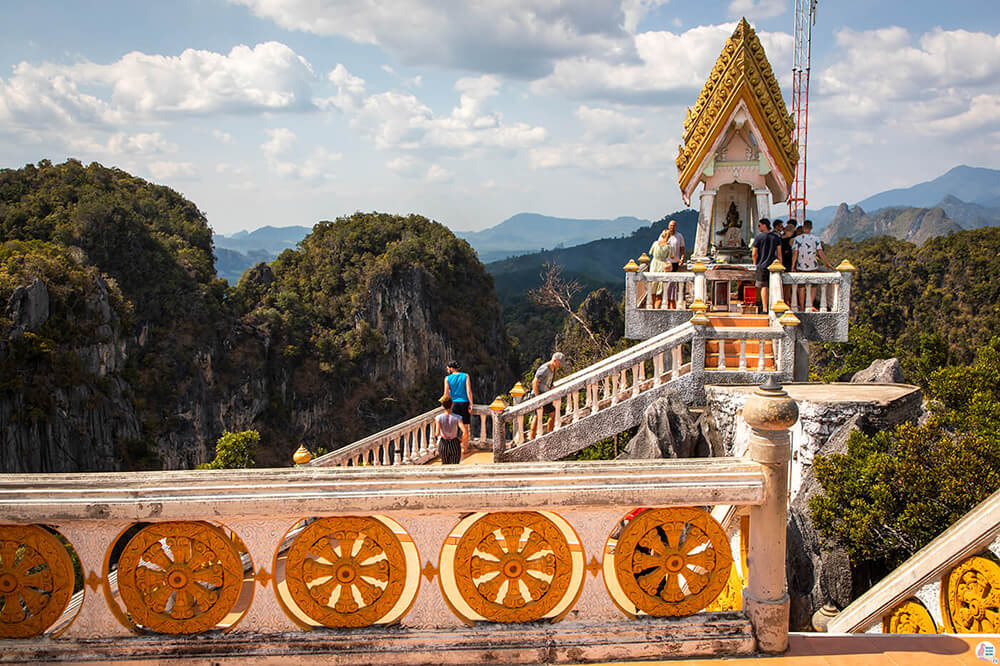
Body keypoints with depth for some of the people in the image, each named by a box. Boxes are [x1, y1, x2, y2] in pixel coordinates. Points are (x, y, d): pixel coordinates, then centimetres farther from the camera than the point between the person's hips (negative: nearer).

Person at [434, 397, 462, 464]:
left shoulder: (439, 418, -13)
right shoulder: (457, 418, -13)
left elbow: (437, 433, -23)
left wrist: (437, 435, 2)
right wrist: (461, 440, 0)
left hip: (443, 444, 1)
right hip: (455, 444, -1)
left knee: (445, 463, 25)